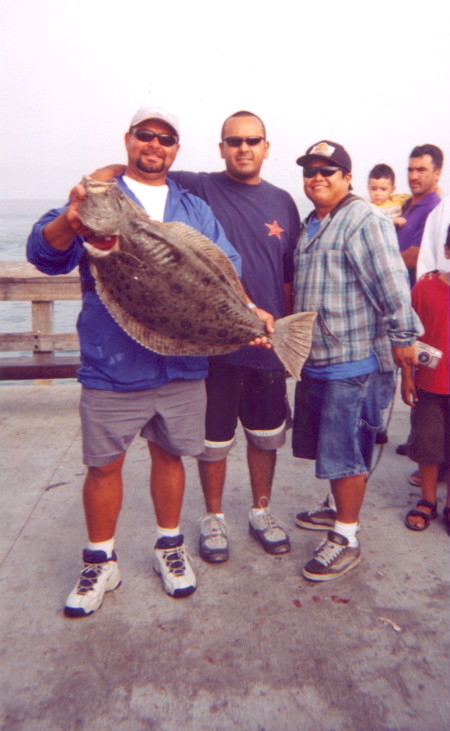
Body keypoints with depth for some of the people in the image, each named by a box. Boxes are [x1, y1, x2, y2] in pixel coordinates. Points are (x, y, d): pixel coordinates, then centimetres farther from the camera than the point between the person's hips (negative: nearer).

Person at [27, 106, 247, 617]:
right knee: (104, 464, 7)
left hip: (182, 360, 3)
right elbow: (44, 251, -10)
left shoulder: (195, 209, 15)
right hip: (113, 363, -2)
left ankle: (169, 546, 35)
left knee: (169, 454, 15)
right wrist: (70, 221, -33)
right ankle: (100, 562, 26)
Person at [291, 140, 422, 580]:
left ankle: (346, 538, 15)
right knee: (326, 444, 20)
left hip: (354, 361, -9)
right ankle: (338, 509, 40)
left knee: (344, 449, 0)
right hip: (316, 360, 9)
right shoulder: (311, 225, 16)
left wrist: (402, 337, -16)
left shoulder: (363, 221, -14)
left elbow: (392, 284, -18)